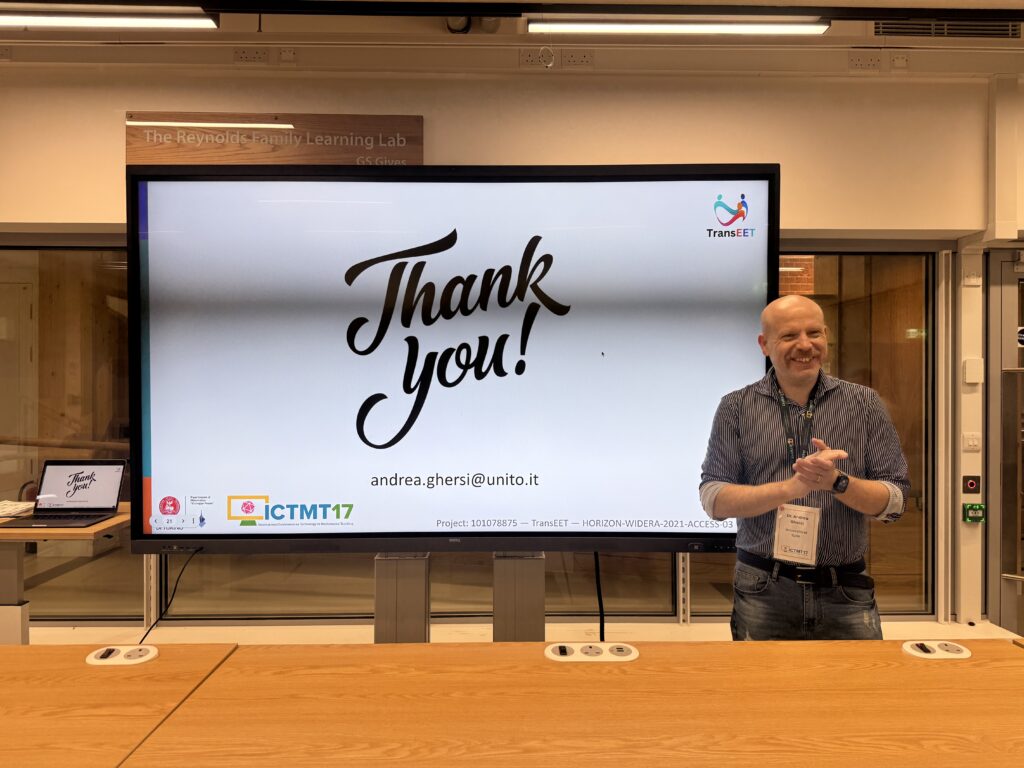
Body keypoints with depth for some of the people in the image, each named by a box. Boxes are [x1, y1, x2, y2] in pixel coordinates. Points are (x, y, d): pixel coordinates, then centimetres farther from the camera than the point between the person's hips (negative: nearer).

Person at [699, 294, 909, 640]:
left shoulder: (864, 403, 3)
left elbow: (894, 502, 1)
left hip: (845, 596, 1)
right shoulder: (736, 407, -1)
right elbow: (713, 499, -8)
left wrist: (836, 481, -19)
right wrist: (790, 487, -21)